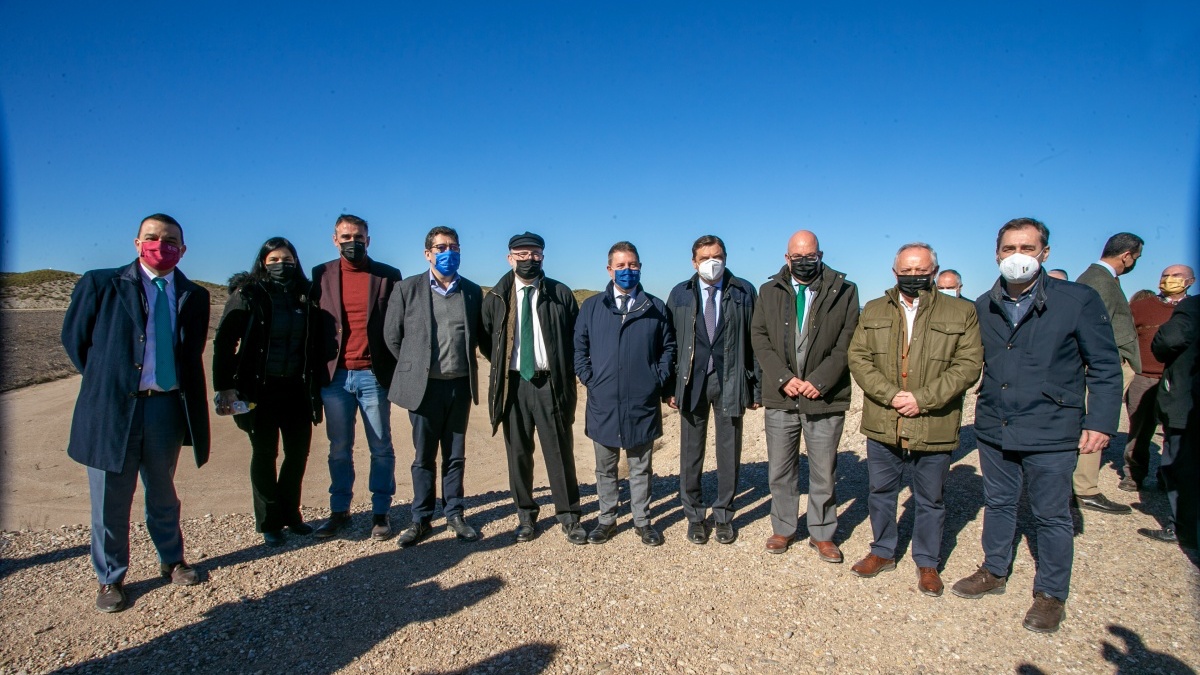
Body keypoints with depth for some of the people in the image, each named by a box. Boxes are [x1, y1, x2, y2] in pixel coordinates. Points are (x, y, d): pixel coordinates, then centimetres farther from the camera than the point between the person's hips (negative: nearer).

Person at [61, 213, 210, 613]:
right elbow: (74, 337, 4)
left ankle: (171, 561, 36)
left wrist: (183, 390, 4)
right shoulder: (100, 284, -3)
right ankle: (110, 580, 26)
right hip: (112, 406, -2)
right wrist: (103, 380, 4)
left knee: (163, 493, 18)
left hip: (168, 407, 2)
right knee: (111, 500, 8)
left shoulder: (194, 296, 4)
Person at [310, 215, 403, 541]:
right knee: (339, 450, 11)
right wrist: (316, 372, 1)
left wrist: (396, 370, -5)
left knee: (381, 449, 5)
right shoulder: (321, 275, 7)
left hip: (373, 375, -1)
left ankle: (381, 513, 17)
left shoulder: (388, 276, 3)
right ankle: (339, 512, 23)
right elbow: (314, 324, 7)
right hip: (335, 376, 2)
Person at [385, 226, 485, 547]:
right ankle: (421, 519, 20)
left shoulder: (473, 291, 5)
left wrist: (463, 360, 9)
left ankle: (454, 514, 24)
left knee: (455, 455, 11)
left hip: (460, 385, 2)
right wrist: (414, 366, 8)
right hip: (423, 385, -2)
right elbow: (392, 335, 5)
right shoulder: (408, 288, -1)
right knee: (424, 456, 8)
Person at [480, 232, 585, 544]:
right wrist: (502, 365, 8)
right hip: (513, 383, 2)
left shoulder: (561, 294, 1)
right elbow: (485, 338, 16)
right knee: (518, 453, 9)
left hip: (551, 383, -2)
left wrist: (565, 370, 1)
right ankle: (526, 516, 23)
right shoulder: (496, 297, 6)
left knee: (560, 452, 3)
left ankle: (569, 516, 15)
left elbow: (577, 335, 6)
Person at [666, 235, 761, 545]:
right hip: (692, 382, 1)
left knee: (729, 452, 8)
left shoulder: (744, 292, 1)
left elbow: (755, 341, 2)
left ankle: (723, 516, 25)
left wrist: (757, 387, -1)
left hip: (730, 382, 0)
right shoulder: (680, 295, 4)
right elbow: (670, 343, 4)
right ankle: (695, 516, 24)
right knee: (691, 452, 8)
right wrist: (671, 387, -2)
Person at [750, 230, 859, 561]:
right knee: (780, 470, 11)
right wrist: (784, 378, -10)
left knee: (824, 471, 9)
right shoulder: (769, 291, 8)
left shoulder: (844, 291, 2)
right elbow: (759, 338, 2)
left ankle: (822, 534, 25)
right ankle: (783, 528, 27)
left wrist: (819, 381, -13)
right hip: (780, 397, 2)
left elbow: (847, 343, -3)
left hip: (825, 397, -1)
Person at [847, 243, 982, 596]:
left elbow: (969, 364, -7)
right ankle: (883, 552, 34)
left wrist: (923, 398, -16)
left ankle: (927, 563, 30)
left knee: (930, 500, 12)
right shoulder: (873, 311, 7)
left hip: (934, 427, -2)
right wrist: (890, 394, -14)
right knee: (881, 492, 15)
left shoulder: (962, 312, 0)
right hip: (883, 425, 2)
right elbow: (858, 358, 0)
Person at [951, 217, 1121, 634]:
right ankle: (994, 572, 37)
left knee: (1051, 516, 9)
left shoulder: (1079, 300, -8)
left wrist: (1100, 422, -10)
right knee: (997, 504, 18)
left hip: (1051, 432, -4)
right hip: (994, 428, 4)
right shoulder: (983, 307, 5)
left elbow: (1105, 368, -5)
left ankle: (1051, 594, 27)